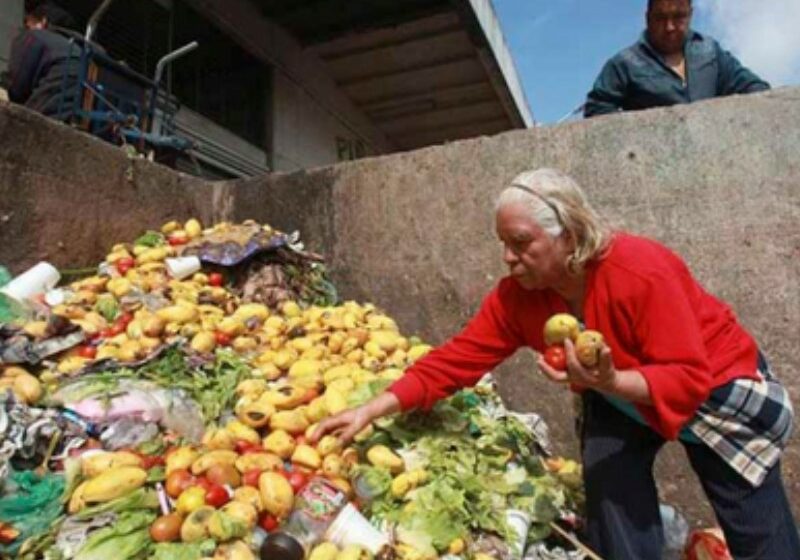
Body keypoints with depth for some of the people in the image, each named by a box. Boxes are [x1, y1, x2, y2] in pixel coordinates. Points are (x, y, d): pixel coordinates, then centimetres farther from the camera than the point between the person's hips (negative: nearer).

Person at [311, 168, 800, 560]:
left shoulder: (641, 272, -37)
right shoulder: (517, 295, -21)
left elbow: (688, 377, -33)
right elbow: (458, 358, -22)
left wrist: (610, 382, -52)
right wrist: (371, 410, -27)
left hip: (716, 389, -3)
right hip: (619, 400, 4)